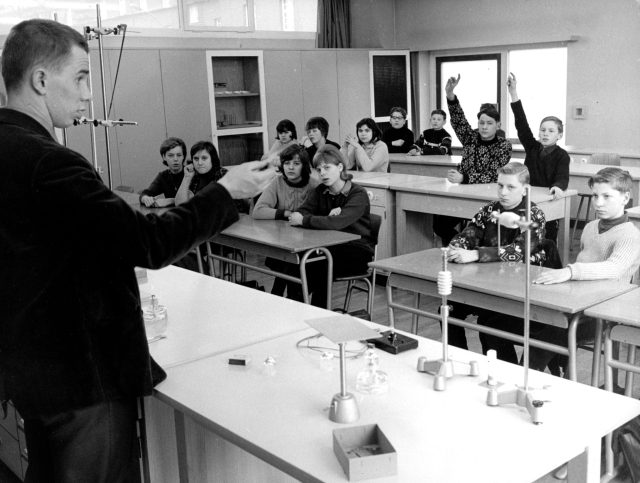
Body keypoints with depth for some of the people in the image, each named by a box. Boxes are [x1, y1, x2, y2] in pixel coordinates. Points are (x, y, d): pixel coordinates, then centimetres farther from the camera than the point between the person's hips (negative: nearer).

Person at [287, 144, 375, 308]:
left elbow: (338, 223, -29)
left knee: (321, 267, -30)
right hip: (331, 247, 5)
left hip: (358, 252, -5)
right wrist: (328, 215, -22)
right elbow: (298, 214, -7)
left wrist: (304, 220, -22)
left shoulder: (358, 194, -13)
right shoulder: (320, 191, 6)